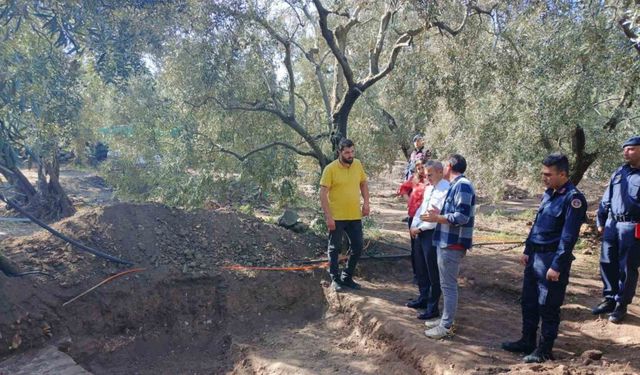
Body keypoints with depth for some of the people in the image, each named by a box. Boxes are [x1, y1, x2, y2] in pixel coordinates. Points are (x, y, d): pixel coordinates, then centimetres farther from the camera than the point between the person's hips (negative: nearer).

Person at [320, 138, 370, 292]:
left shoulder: (358, 165, 1)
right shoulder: (330, 169, -14)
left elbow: (363, 183, 16)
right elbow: (323, 194, -14)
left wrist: (366, 202, 2)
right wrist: (328, 216, -18)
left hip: (355, 216, 5)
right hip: (336, 217, -5)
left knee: (357, 247, 10)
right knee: (335, 249, 6)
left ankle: (347, 277, 26)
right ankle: (335, 279, 21)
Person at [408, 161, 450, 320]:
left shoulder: (446, 190, -18)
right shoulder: (428, 188, 12)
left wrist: (419, 228, -15)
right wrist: (413, 226, 3)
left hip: (433, 234, -9)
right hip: (421, 233, 9)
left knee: (433, 272, 3)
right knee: (420, 269, 19)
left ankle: (433, 307, 15)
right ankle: (423, 298, 35)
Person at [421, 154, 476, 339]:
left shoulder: (462, 185, -17)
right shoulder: (457, 185, 15)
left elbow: (462, 217, -23)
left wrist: (437, 218, -17)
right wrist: (440, 214, 11)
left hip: (452, 244, -10)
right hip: (447, 242, 10)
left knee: (449, 285, -3)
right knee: (447, 283, 17)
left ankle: (446, 326, 6)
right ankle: (445, 318, 28)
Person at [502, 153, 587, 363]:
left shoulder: (573, 199, -16)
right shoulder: (548, 194, 10)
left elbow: (568, 237, -19)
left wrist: (557, 266, -20)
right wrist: (527, 251, 14)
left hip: (552, 258, -8)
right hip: (535, 256, 9)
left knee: (548, 306, 4)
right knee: (528, 301, 16)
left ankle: (545, 349, 18)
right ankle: (527, 342, 30)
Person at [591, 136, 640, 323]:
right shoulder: (619, 172, 11)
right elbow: (606, 199, 16)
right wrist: (601, 222, 15)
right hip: (611, 225, 5)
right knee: (607, 264, 11)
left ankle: (621, 304, 17)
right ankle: (609, 298, 25)